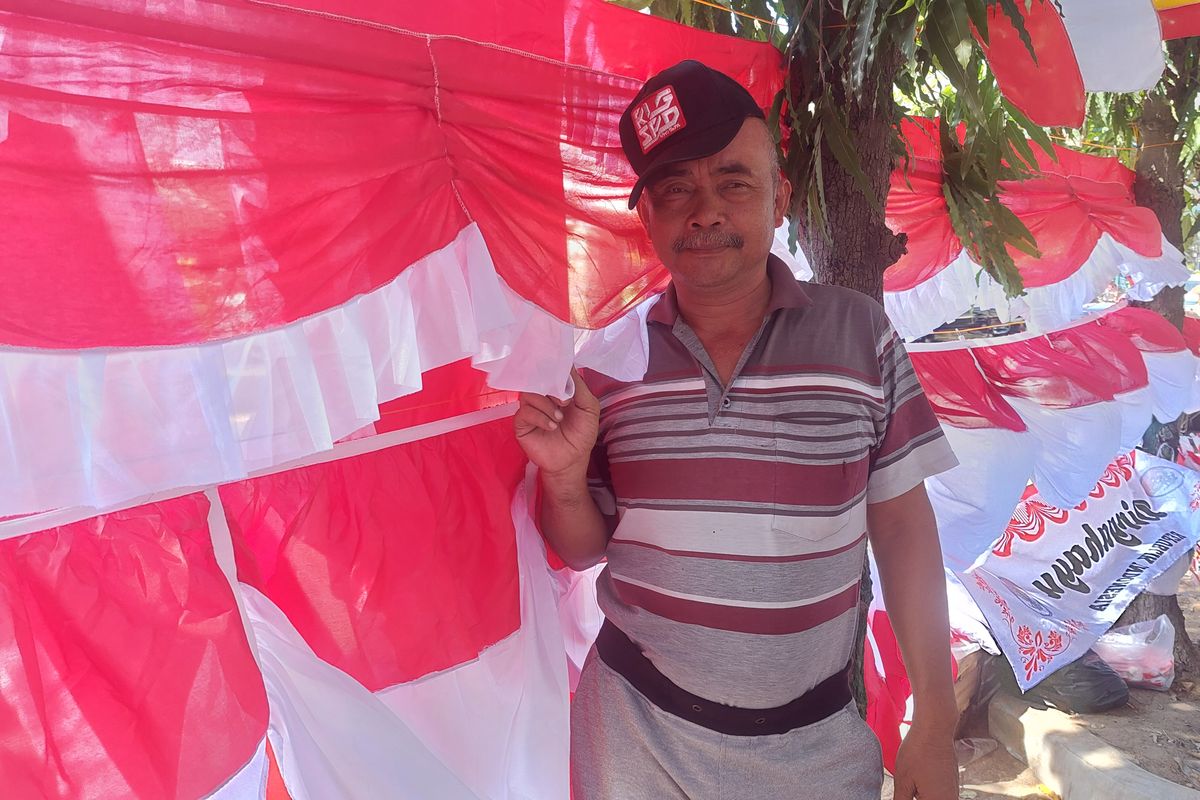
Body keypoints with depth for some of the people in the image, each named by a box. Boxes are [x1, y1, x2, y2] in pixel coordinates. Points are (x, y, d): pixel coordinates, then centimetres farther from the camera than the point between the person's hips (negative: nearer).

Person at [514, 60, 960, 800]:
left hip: (815, 740, 0)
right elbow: (584, 550, 3)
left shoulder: (860, 333, -8)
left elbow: (903, 528, -2)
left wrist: (935, 723, -1)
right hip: (639, 727, 1)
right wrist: (565, 476, -18)